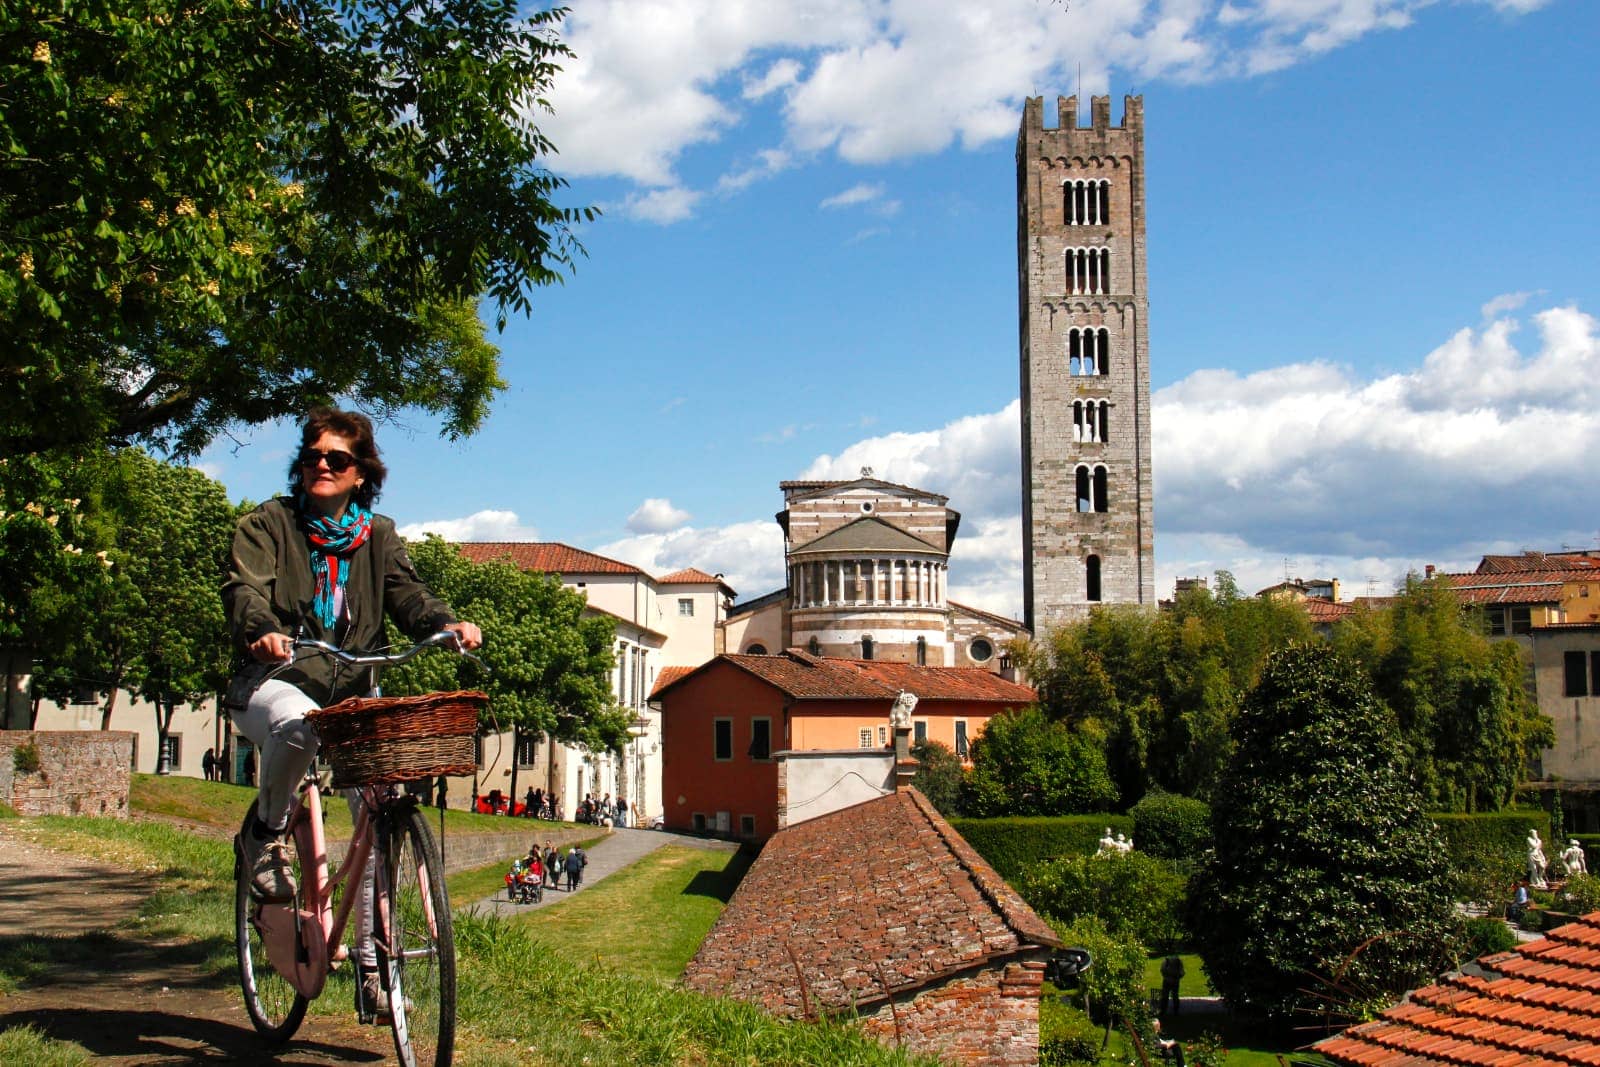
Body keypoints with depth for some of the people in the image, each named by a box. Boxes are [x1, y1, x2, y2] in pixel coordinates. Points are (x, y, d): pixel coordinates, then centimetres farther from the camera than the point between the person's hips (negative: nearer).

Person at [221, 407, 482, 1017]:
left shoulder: (378, 535, 14)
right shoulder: (268, 524, 4)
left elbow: (406, 592, 0)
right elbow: (245, 587, -13)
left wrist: (447, 624, -23)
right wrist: (262, 632, -36)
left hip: (350, 693, 3)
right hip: (273, 683, -3)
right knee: (297, 725, -40)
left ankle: (373, 961, -1)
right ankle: (264, 834, -11)